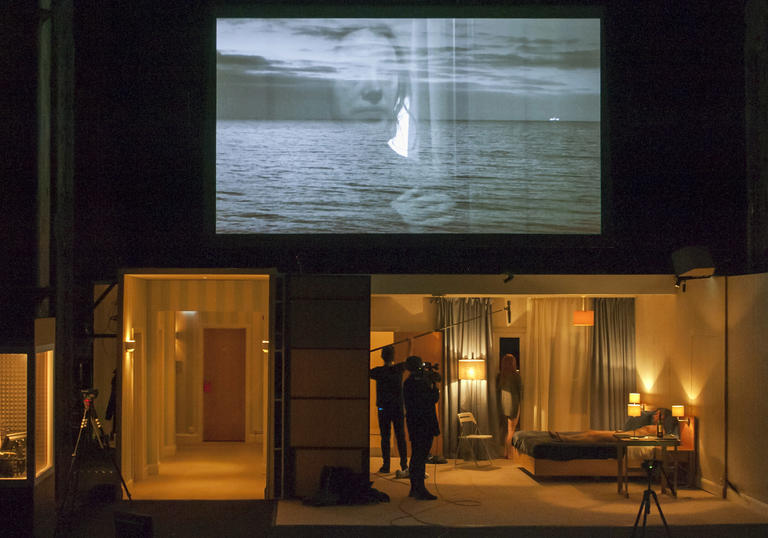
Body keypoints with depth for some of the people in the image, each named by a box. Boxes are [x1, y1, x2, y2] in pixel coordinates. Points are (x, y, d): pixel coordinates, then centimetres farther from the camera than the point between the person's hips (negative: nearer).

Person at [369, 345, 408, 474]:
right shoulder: (398, 369, -1)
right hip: (398, 407, 2)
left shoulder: (378, 371, -8)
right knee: (400, 437, 4)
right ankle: (404, 465, 3)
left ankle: (386, 465, 1)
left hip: (384, 408, -2)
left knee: (385, 437, 2)